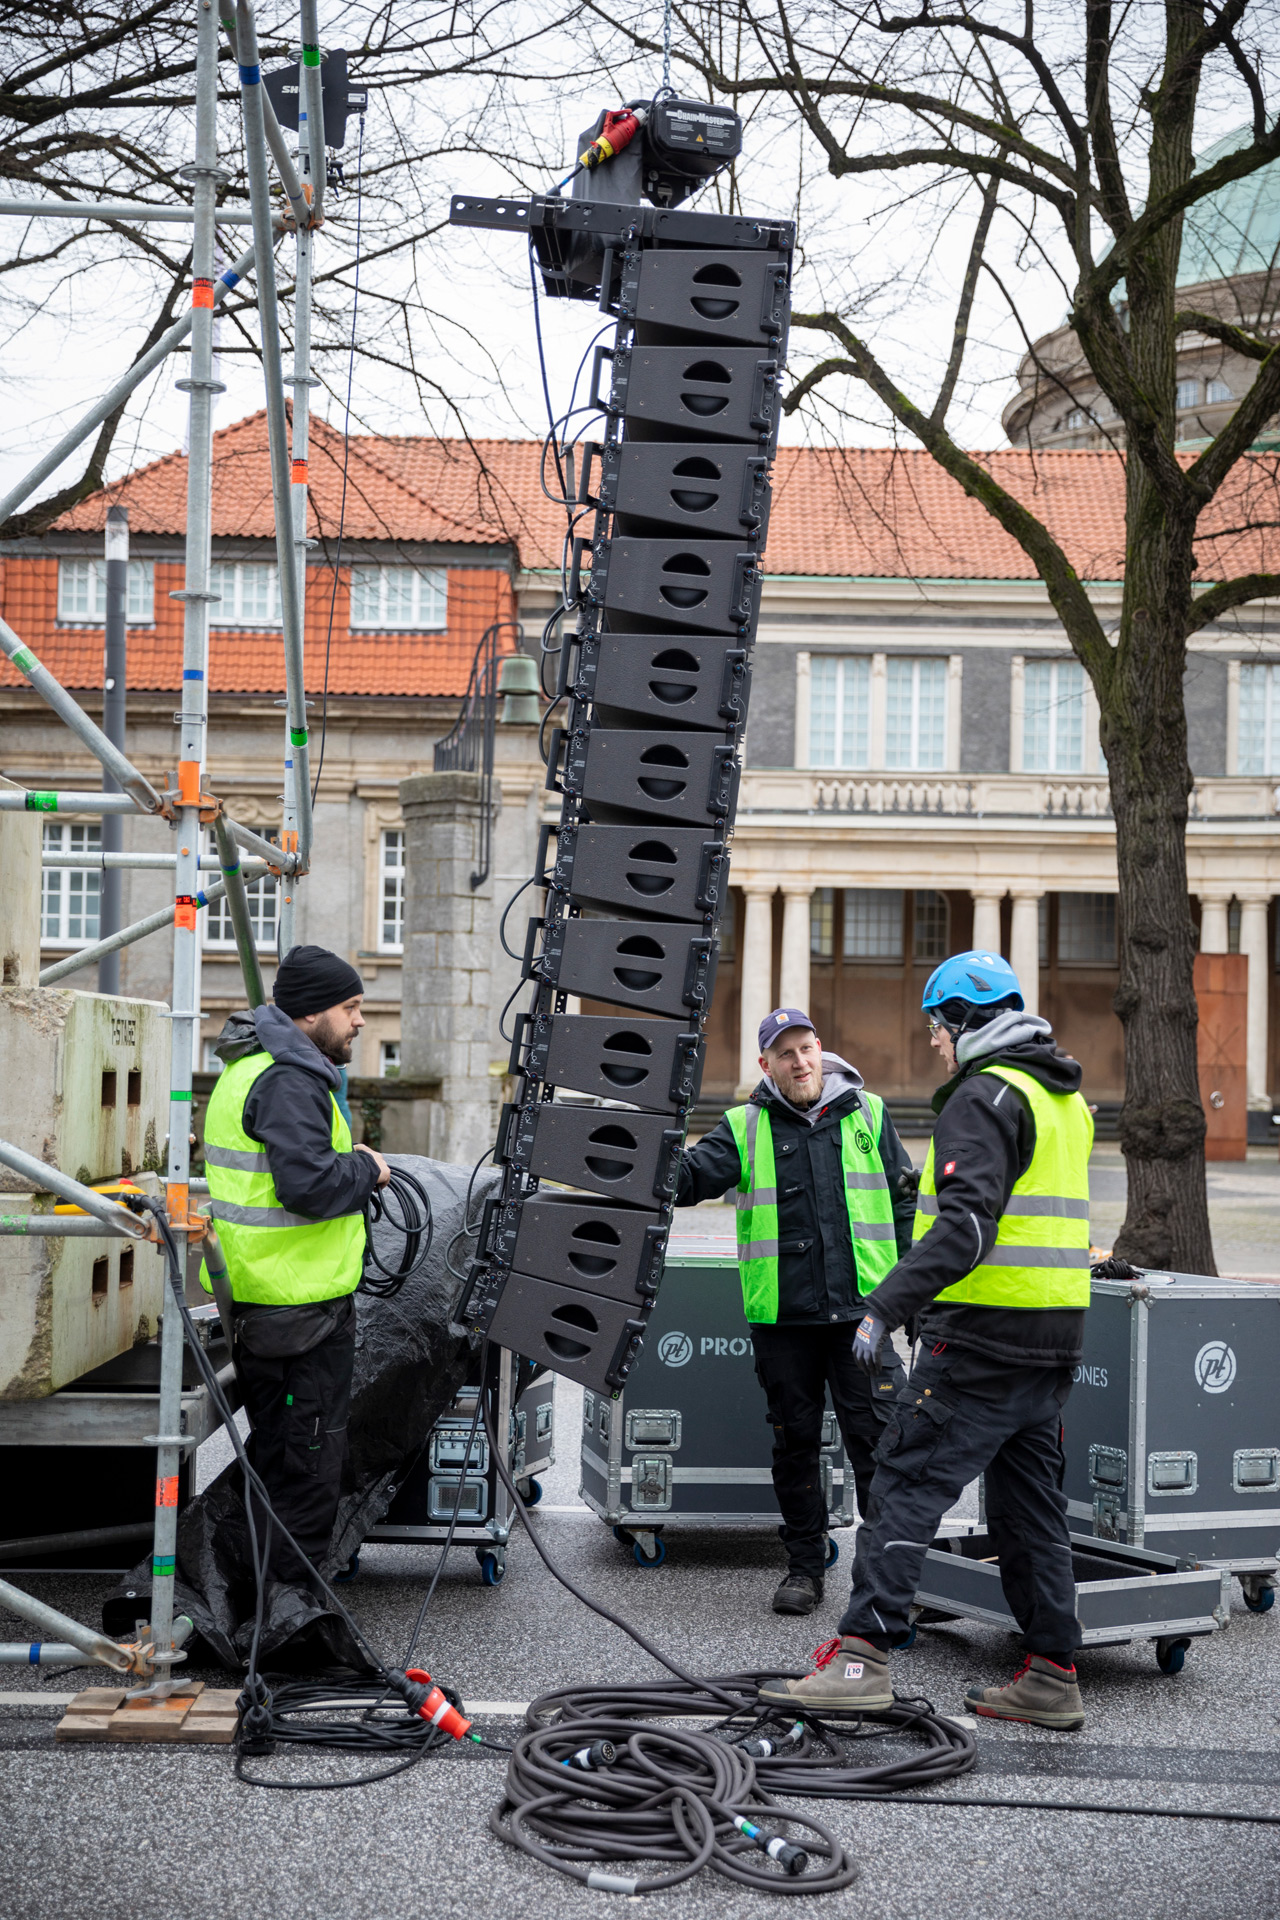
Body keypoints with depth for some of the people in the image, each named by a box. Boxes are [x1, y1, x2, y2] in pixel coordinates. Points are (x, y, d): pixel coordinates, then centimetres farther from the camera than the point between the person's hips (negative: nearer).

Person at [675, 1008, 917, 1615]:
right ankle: (805, 1566, 20)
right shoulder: (745, 1127, 6)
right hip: (781, 1314, 1)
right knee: (795, 1440, 9)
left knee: (875, 1437, -1)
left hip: (860, 1308, 0)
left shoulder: (867, 1113, 9)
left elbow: (903, 1198, 13)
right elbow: (694, 1177, -8)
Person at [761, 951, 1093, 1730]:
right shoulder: (1065, 1099, 18)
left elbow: (966, 1227, -24)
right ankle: (1052, 1675, 17)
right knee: (1032, 1501, 13)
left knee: (907, 1485, -6)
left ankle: (861, 1656, -8)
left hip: (984, 1337, -9)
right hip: (1055, 1334, 9)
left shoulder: (985, 1096, -12)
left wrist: (887, 1307, -25)